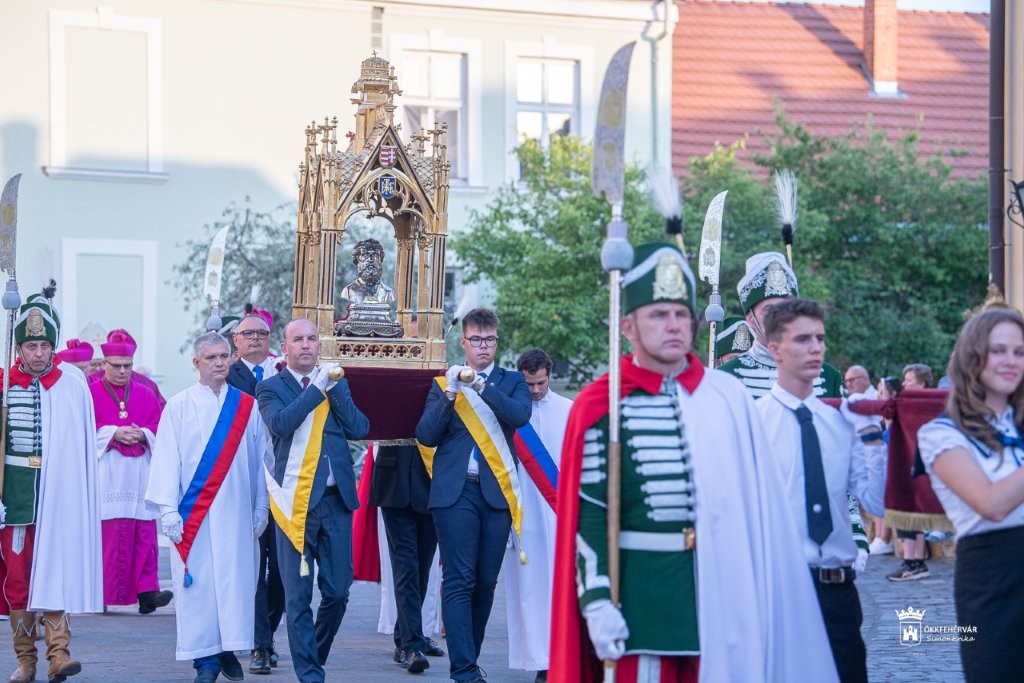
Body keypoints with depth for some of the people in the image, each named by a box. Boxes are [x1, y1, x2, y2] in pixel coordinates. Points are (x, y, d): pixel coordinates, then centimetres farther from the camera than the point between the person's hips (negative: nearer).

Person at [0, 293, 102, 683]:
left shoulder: (73, 387, 3)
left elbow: (85, 448, 6)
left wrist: (81, 495, 2)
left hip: (58, 493, -1)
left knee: (56, 569, -7)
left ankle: (58, 651, -8)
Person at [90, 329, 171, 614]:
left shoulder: (145, 395, 18)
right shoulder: (90, 393, 7)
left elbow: (158, 425, 10)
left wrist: (143, 434, -11)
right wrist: (114, 433, -16)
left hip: (140, 472, 3)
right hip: (105, 475, -3)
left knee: (144, 533, -6)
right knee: (107, 534, -7)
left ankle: (147, 590, -10)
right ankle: (104, 592, -2)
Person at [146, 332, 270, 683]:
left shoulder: (247, 406, 8)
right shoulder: (178, 407, 3)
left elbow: (260, 459, 9)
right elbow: (166, 459, 0)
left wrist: (261, 507, 4)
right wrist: (168, 509, -8)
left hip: (236, 512, 1)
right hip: (193, 511, -1)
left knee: (235, 579, -1)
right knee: (197, 582, -2)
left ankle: (228, 650, 10)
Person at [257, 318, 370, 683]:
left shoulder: (337, 384, 14)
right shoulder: (271, 387, 3)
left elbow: (360, 429, 1)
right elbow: (281, 423, -17)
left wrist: (334, 387, -7)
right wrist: (317, 387, -16)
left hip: (336, 501, 3)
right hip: (296, 502, -3)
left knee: (337, 591, 6)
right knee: (298, 596, -1)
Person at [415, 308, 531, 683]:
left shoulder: (511, 381, 13)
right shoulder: (444, 382, 11)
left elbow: (520, 415, -8)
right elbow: (426, 435, 1)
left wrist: (485, 388, -20)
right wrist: (449, 395, -12)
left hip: (497, 490, 2)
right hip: (456, 491, -2)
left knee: (486, 582, 5)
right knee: (459, 581, -8)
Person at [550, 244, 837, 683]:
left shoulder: (728, 397, 6)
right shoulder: (601, 406, -3)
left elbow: (757, 504, 8)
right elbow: (590, 516, -5)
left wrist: (762, 593, 5)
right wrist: (597, 602, -12)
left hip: (721, 586, 3)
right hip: (640, 592, -3)